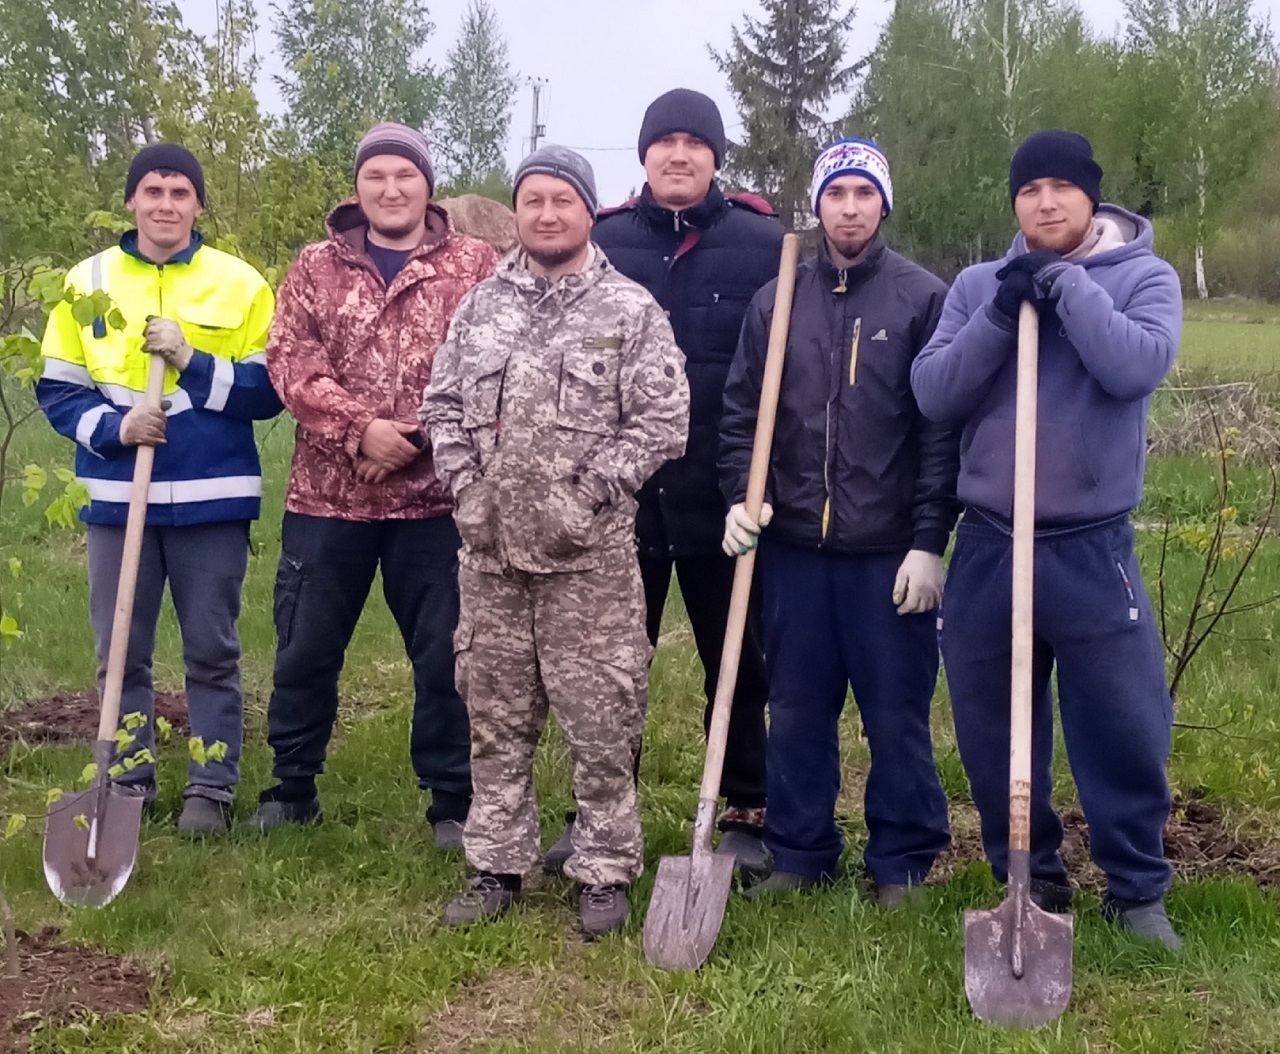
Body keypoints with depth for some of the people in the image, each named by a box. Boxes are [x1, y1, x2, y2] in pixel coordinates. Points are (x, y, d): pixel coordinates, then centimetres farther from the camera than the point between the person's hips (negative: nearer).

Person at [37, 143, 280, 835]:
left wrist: (193, 362, -15)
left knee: (212, 652, 6)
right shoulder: (88, 281, 6)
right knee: (120, 653, 9)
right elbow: (58, 390, 5)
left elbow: (269, 389, -2)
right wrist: (113, 427, -13)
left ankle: (212, 787, 17)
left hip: (212, 500, -2)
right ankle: (128, 783, 22)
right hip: (118, 498, 2)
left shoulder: (240, 283, 1)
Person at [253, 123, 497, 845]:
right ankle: (293, 788, 29)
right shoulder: (317, 267, 9)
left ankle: (453, 801, 19)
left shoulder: (474, 265, 3)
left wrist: (418, 437, -15)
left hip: (435, 499, -2)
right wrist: (361, 428, -17)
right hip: (326, 495, 2)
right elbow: (291, 362, -3)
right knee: (305, 650, 11)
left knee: (444, 656, 5)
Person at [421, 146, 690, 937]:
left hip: (589, 553, -4)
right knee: (497, 716, 12)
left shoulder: (631, 309, -1)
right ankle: (499, 865, 25)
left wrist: (589, 491, -12)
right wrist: (465, 482, 2)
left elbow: (663, 420, -6)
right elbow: (443, 404, 15)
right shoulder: (482, 305, 12)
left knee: (601, 721, 0)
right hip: (491, 547, 4)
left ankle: (607, 871, 14)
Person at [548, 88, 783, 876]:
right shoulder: (604, 241, 5)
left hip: (723, 494, -2)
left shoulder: (765, 244, 0)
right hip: (620, 490, 2)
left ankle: (749, 814, 24)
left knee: (738, 660, 10)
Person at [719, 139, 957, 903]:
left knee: (898, 716, 5)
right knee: (796, 712, 12)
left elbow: (944, 428, -5)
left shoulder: (924, 298, -2)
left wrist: (930, 541, -9)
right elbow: (741, 411, 11)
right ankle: (799, 853, 26)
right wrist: (741, 496, -5)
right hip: (795, 546, 3)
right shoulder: (778, 301, 8)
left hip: (892, 553, -3)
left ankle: (903, 864, 20)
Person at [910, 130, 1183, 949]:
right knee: (995, 734, 10)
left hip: (1093, 550, -2)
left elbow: (1138, 365, -19)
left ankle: (1139, 890, 20)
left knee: (1125, 728, 1)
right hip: (988, 548, 3)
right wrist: (1001, 315, -16)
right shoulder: (978, 285, 7)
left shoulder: (1145, 276, 1)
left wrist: (1065, 284, -15)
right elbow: (934, 394, -5)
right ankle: (1030, 881, 28)